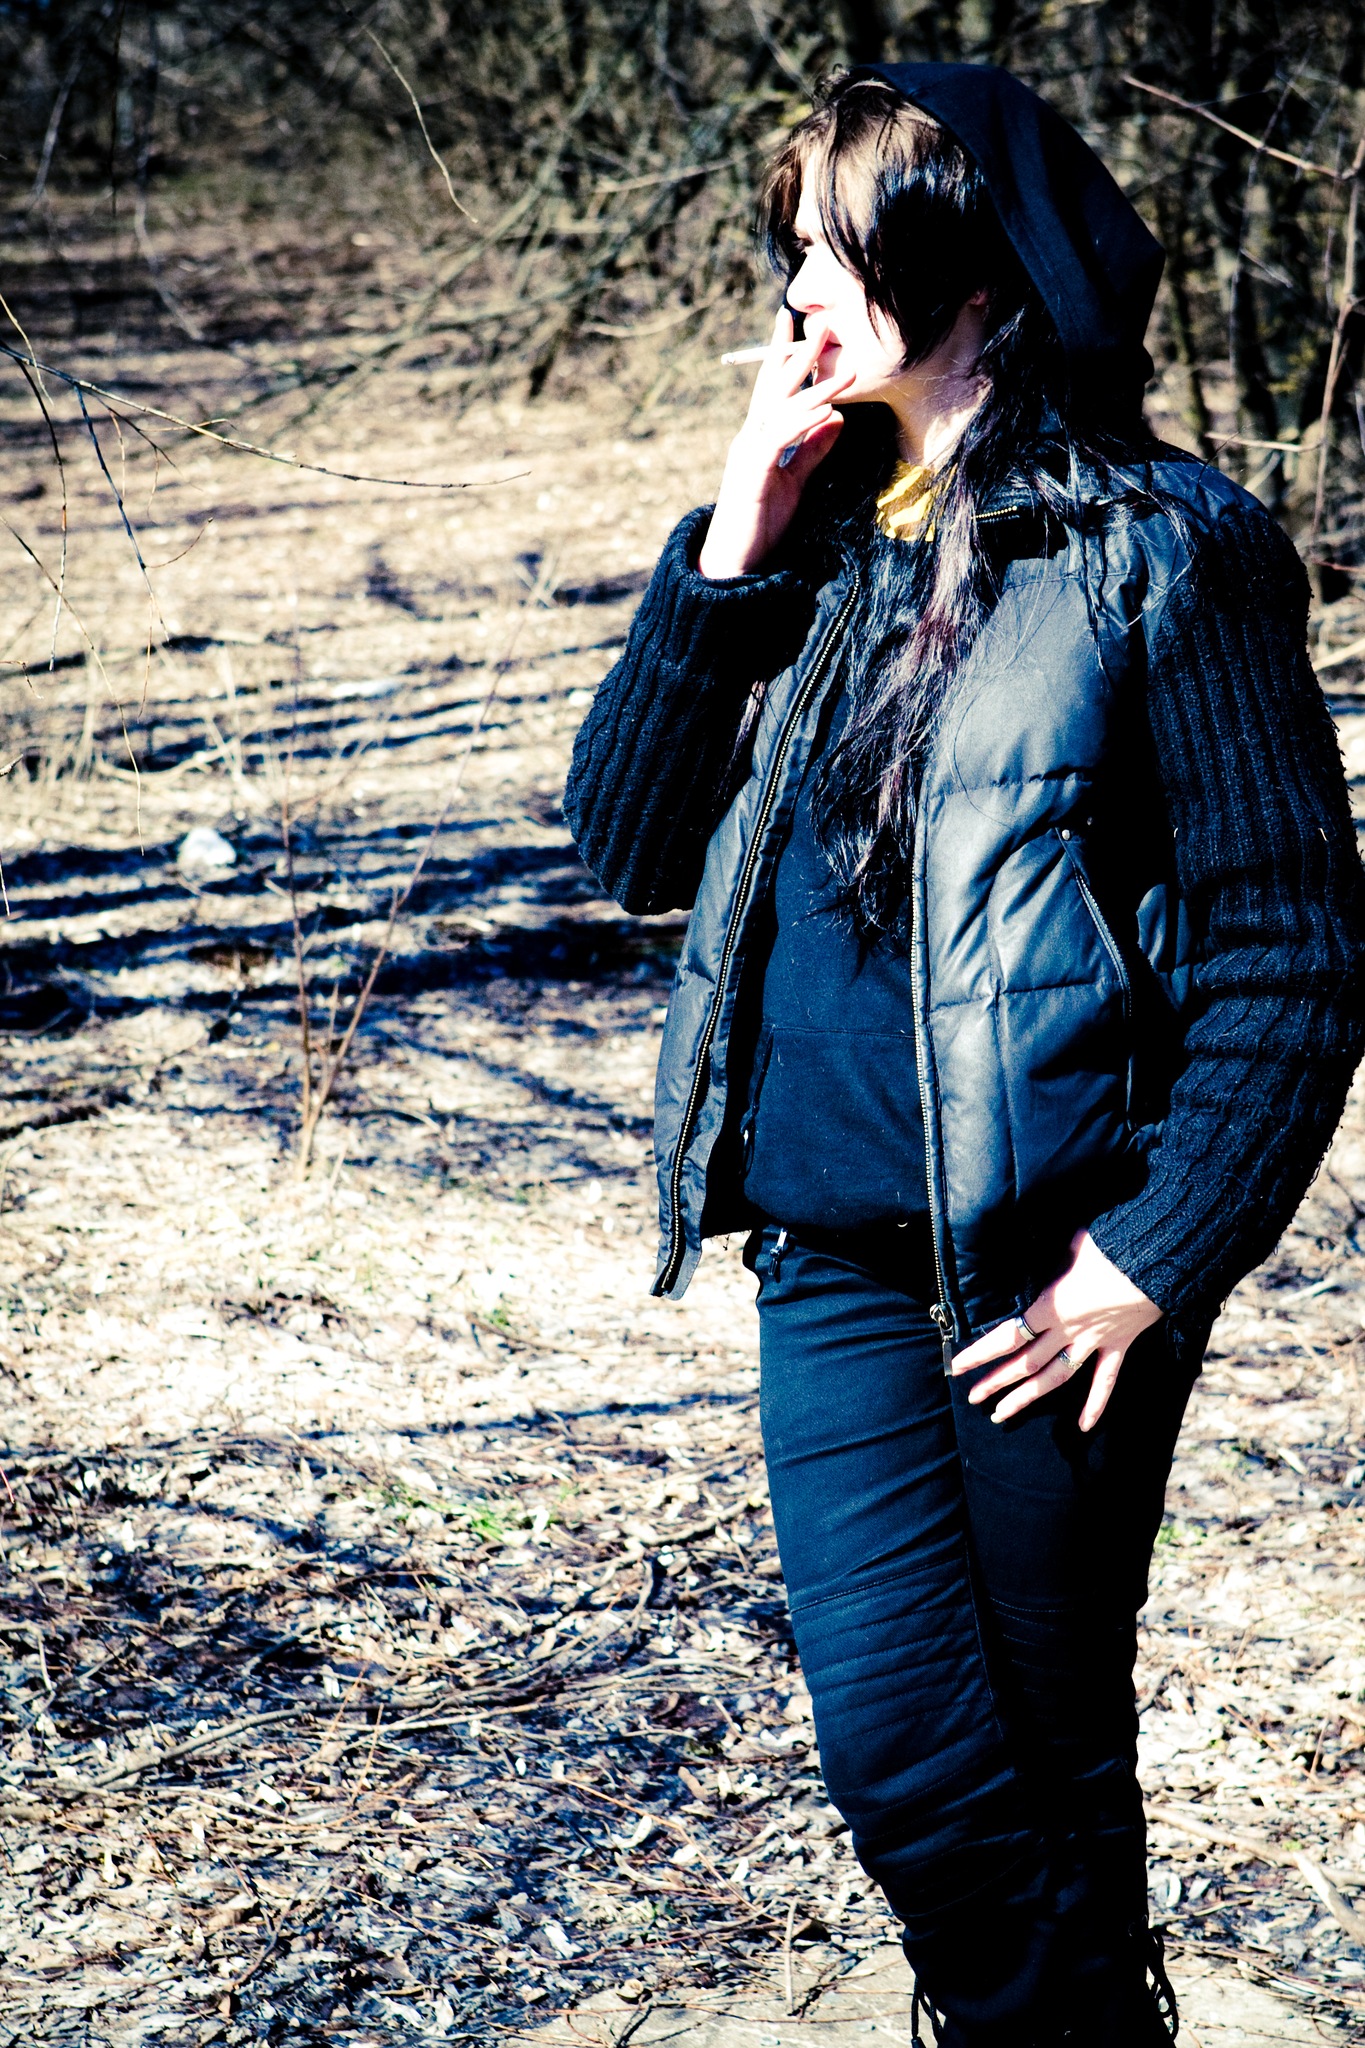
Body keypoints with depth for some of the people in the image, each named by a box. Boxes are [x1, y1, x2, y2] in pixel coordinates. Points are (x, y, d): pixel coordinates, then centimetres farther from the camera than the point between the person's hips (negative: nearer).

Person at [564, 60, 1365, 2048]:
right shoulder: (819, 531, 10)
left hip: (1055, 1275, -5)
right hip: (833, 1264, 5)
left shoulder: (1158, 552, -9)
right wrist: (731, 556, -3)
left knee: (1045, 1753, 9)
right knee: (899, 1754, 5)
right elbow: (631, 842, 7)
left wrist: (1156, 1256, -13)